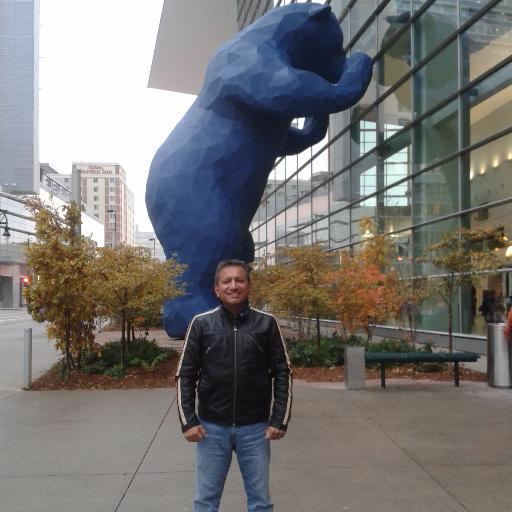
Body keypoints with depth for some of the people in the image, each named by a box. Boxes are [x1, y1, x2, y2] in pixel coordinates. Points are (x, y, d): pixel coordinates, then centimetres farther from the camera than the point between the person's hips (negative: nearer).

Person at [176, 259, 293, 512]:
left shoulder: (267, 323, -1)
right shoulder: (201, 324, -1)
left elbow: (282, 373, 1)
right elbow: (185, 375, 1)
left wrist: (280, 420, -4)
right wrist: (188, 421, -6)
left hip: (255, 427, 0)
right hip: (211, 427, 0)